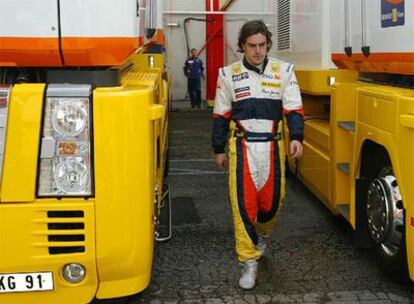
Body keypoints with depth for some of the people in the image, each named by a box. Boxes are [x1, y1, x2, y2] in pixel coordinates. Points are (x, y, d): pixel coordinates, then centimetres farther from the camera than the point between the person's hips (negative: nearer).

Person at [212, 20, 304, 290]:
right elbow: (221, 116, 10)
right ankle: (250, 262, 4)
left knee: (272, 198, 9)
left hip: (272, 146, 1)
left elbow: (294, 109, 0)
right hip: (242, 146, -1)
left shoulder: (284, 71, 3)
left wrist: (297, 138, -16)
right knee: (243, 203, -5)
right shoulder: (229, 74, 4)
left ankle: (263, 233, 43)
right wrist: (219, 150, 12)